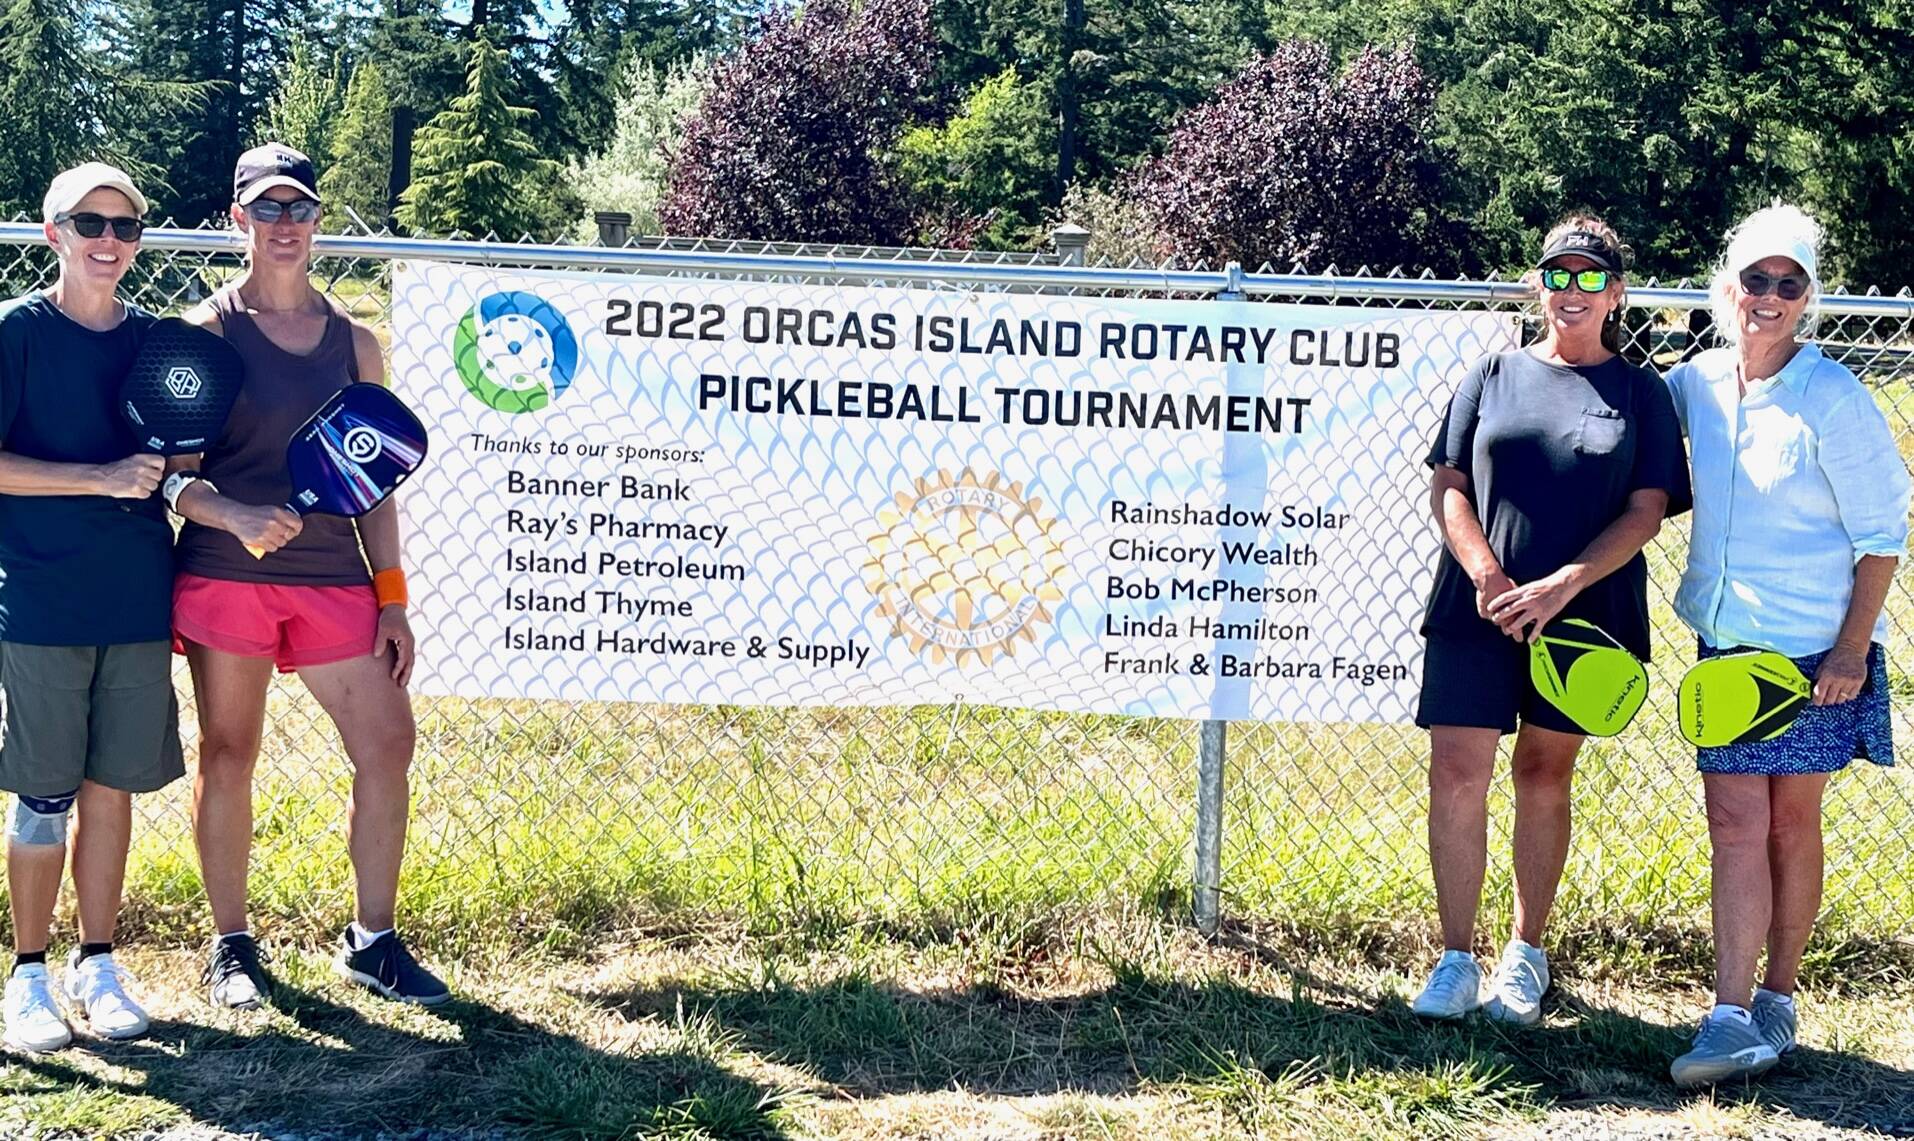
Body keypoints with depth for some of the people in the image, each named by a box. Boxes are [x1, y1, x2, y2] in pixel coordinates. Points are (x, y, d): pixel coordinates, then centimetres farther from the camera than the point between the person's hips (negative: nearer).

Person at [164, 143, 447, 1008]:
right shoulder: (206, 332, 0)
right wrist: (237, 517, -23)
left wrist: (391, 599, 7)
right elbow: (171, 473, -3)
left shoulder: (352, 341, 11)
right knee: (229, 753, 5)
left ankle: (372, 941, 13)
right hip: (224, 574, -3)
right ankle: (231, 947, 19)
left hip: (333, 578, 3)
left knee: (388, 743, -2)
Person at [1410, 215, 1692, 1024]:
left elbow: (1646, 511, -1)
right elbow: (1448, 489, 5)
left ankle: (1525, 956, 22)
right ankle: (1456, 962, 5)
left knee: (1544, 775, 9)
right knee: (1457, 775, -5)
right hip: (1476, 613, 0)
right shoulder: (1495, 374, 8)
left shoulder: (1642, 394, 6)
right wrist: (1487, 579, -11)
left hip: (1580, 619, 0)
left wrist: (1561, 585, -14)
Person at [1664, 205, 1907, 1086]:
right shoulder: (1697, 383, 2)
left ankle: (1777, 1003, 21)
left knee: (1792, 823, 7)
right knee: (1735, 826, -2)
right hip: (1726, 644, 4)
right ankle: (1733, 1020, -3)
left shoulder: (1832, 400, -11)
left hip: (1814, 649, -4)